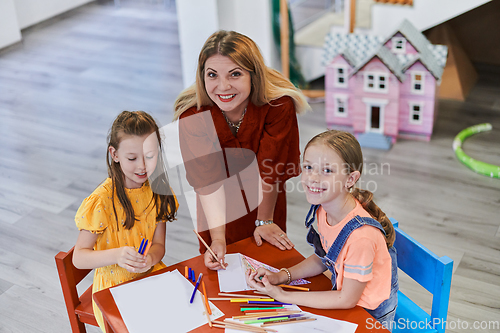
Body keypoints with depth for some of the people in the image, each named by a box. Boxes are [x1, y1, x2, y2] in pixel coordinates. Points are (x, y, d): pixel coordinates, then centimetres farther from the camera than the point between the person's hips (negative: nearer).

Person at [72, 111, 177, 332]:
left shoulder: (158, 190, -1)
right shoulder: (102, 200, -16)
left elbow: (159, 244, 1)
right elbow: (78, 257, -13)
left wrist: (150, 259, -22)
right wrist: (116, 255, -32)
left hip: (151, 277, 4)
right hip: (114, 288, -4)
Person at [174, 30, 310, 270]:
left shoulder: (279, 106, -31)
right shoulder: (192, 115, -29)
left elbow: (269, 171, -21)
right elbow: (207, 181, -27)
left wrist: (265, 221, -10)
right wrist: (218, 239, -31)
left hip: (265, 205, 0)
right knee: (217, 266, 19)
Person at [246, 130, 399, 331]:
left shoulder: (361, 235, -32)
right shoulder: (323, 209, -10)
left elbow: (347, 300, -20)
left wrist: (283, 296, -17)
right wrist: (280, 276, -6)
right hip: (342, 295, 6)